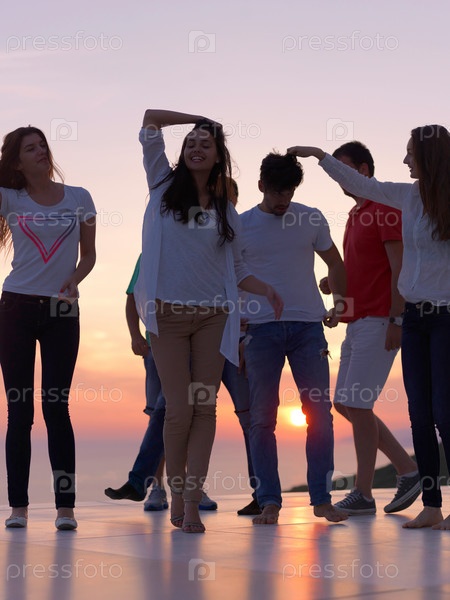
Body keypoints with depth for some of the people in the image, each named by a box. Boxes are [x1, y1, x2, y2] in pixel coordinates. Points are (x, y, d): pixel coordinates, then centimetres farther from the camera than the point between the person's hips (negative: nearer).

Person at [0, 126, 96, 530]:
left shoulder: (79, 198, 6)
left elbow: (89, 254, 9)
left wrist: (74, 280, -10)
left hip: (62, 311, 0)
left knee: (57, 408, -3)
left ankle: (65, 506, 0)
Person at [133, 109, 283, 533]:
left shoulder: (226, 212, 13)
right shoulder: (164, 188, 8)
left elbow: (235, 269, 16)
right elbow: (150, 118, 9)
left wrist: (267, 290, 0)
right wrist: (201, 119, 14)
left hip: (212, 316, 2)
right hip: (169, 314, -2)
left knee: (205, 406, -3)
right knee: (179, 408, -4)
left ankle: (192, 503, -1)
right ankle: (176, 497, 11)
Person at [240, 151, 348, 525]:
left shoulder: (311, 220, 8)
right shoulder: (241, 226, 5)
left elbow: (334, 262, 19)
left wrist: (340, 302, 6)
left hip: (308, 326, 1)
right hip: (261, 329, -1)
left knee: (320, 413, -2)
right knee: (262, 419, 0)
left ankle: (322, 499, 5)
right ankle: (269, 501, 7)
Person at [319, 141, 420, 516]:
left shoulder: (386, 210, -9)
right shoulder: (356, 215, 20)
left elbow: (399, 268, -15)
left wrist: (396, 320, -21)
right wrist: (334, 281, 7)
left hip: (379, 321, -10)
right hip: (357, 322, 10)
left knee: (357, 403, -9)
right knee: (345, 403, 9)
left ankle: (363, 494, -2)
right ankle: (409, 470, 15)